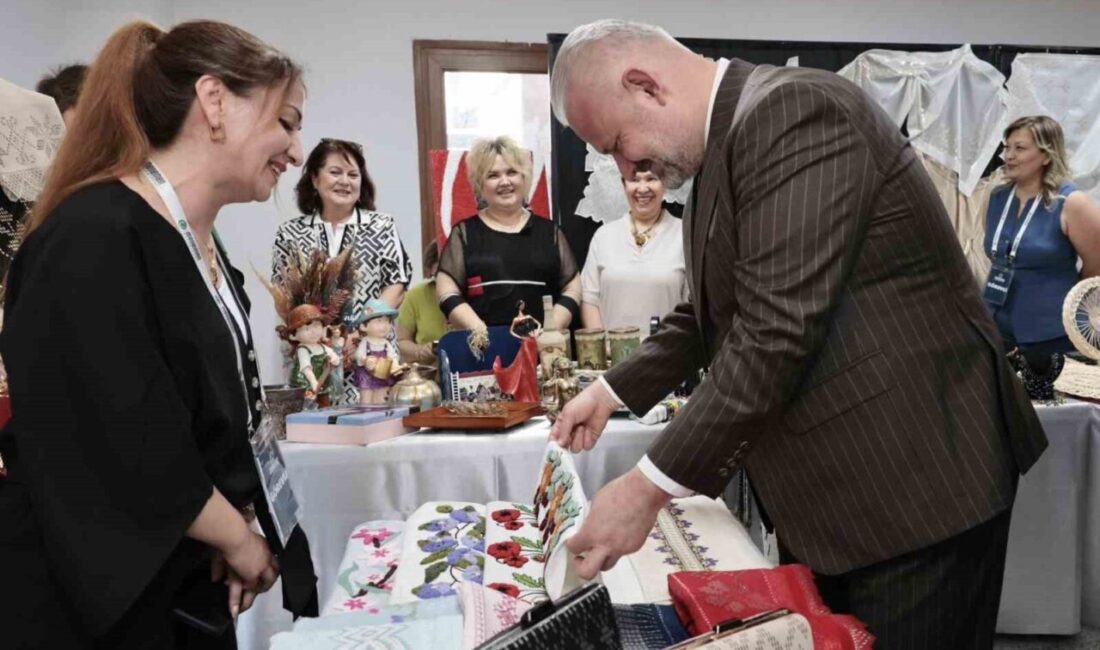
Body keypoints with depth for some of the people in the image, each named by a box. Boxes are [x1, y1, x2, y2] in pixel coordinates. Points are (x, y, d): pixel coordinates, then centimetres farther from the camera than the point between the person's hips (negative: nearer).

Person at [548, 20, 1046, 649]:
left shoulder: (794, 110, -20)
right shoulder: (728, 140, 10)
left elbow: (777, 332, -28)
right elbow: (713, 312, 20)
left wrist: (650, 487, -23)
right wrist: (614, 391, 15)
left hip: (918, 476, -9)